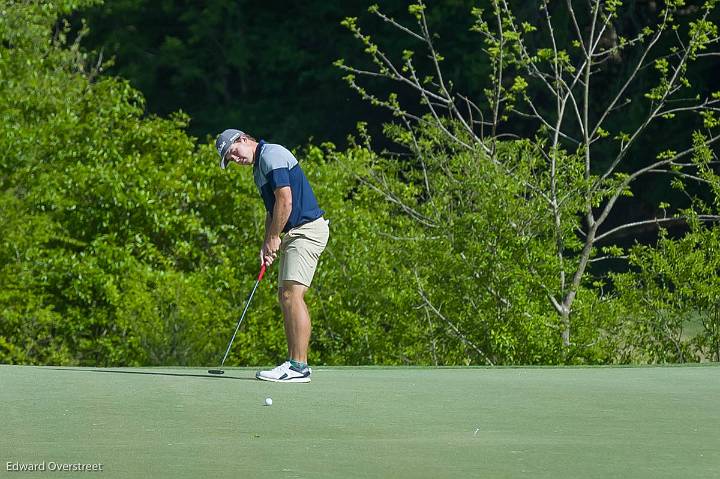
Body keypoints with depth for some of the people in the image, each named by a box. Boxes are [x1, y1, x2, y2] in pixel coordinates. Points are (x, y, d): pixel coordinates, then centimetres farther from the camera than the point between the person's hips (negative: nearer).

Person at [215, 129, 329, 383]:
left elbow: (285, 201, -20)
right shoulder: (259, 168, 20)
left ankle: (299, 367, -17)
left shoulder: (272, 155, -13)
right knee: (285, 297, 9)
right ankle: (293, 362, 10)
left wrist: (273, 238, -10)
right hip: (293, 234, 11)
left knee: (292, 295, -15)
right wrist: (267, 245, 12)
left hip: (307, 229, -11)